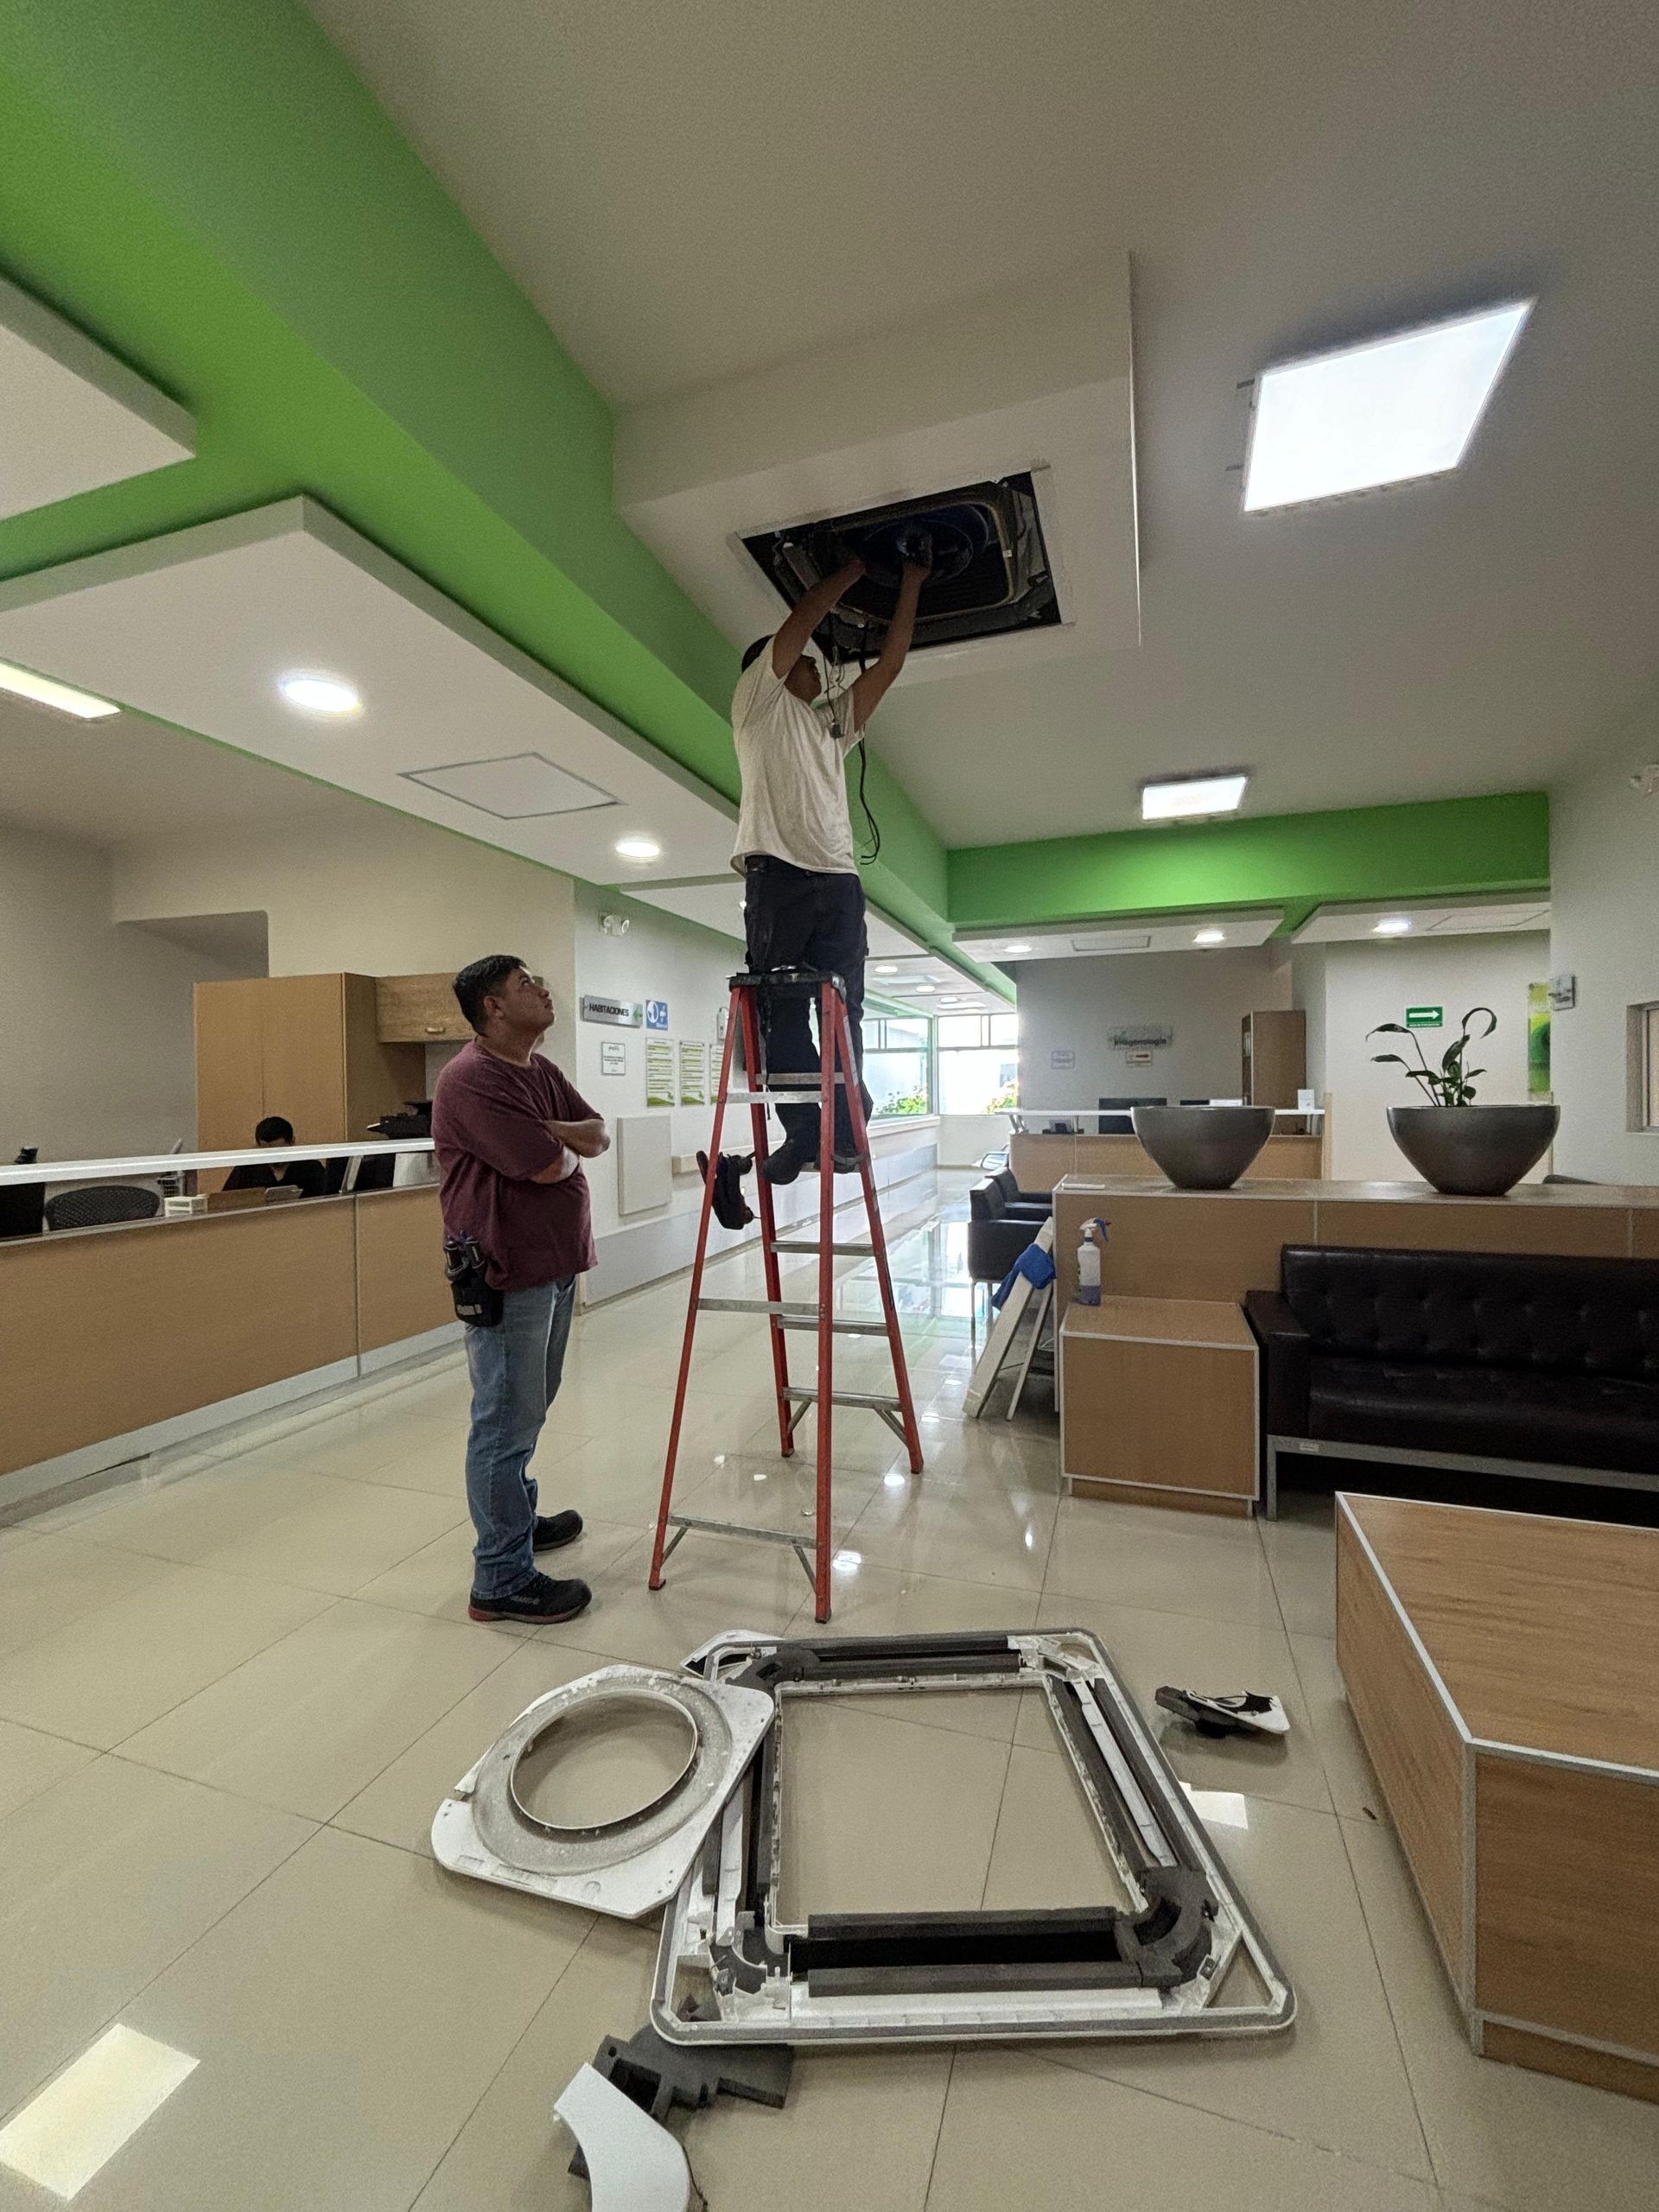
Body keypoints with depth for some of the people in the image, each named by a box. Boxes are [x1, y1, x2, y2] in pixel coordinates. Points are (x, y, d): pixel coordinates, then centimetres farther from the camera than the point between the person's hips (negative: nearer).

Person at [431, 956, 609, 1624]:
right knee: (506, 1420, 0)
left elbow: (599, 1136, 5)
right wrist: (569, 1146, -2)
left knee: (530, 1408, 22)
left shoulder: (541, 1070, 12)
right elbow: (550, 1165, -23)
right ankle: (502, 1581, 13)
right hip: (505, 1274, -10)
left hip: (554, 1263, 10)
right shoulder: (472, 1079, -19)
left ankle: (518, 1518, 41)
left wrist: (552, 1136, -14)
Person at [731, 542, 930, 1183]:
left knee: (844, 1014, -4)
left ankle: (843, 1134, -3)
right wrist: (856, 567, 21)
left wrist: (912, 581, 29)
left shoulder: (833, 723, 31)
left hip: (839, 879, 5)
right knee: (783, 1012, -8)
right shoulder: (756, 699, 17)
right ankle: (802, 1134, -7)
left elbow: (889, 664, 29)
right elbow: (802, 621, 10)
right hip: (778, 872, -5)